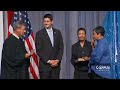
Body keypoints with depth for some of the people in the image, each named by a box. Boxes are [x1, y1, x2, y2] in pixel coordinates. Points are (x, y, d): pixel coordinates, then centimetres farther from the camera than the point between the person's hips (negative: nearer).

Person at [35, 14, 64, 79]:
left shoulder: (57, 32, 9)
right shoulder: (39, 33, -1)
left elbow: (61, 47, 7)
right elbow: (38, 50, -6)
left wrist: (57, 60, -6)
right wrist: (48, 61, -11)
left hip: (56, 64, 3)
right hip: (44, 65, -3)